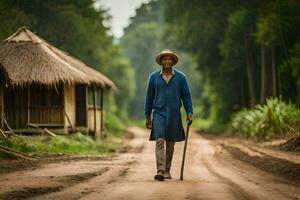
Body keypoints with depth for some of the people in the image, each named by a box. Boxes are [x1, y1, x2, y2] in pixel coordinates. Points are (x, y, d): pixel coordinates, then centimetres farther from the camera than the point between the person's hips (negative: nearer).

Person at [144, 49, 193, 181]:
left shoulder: (180, 77, 3)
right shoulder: (153, 77, 4)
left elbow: (186, 96, 6)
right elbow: (149, 97, 8)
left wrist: (189, 113, -4)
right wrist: (147, 116, 7)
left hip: (174, 114, 1)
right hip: (159, 113, -1)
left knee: (170, 144, 8)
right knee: (159, 141, -15)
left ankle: (167, 170, 21)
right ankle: (160, 171, -24)